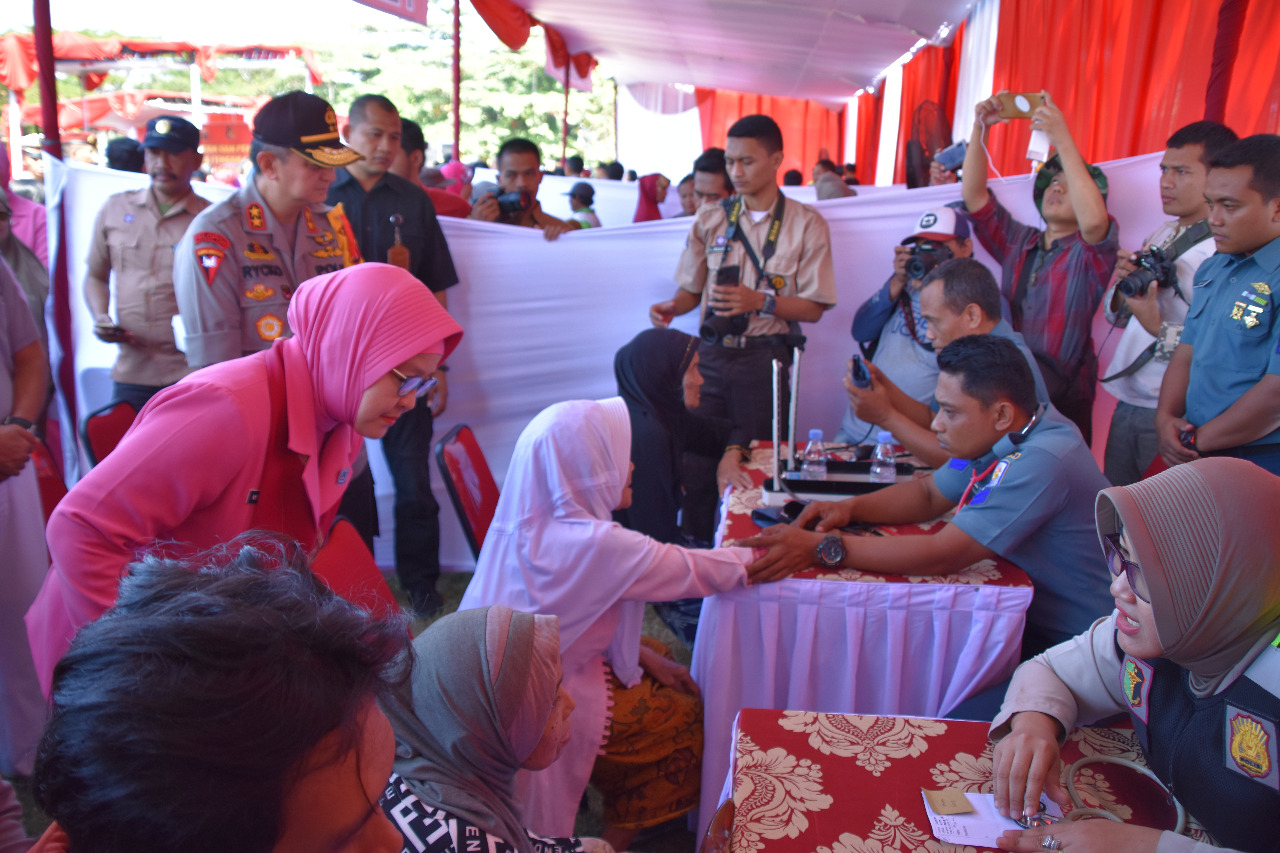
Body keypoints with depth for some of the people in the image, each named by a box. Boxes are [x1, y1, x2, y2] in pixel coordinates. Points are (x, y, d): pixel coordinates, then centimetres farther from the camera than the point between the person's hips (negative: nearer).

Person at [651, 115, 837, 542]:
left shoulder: (806, 224, 2)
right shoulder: (710, 219, 10)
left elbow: (814, 308, -1)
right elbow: (691, 288, 14)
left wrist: (761, 301, -17)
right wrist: (672, 307, -9)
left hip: (764, 356, -2)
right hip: (712, 352, 2)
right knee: (697, 459, -2)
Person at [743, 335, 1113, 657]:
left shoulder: (1040, 462, -29)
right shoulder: (998, 440, 0)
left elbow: (942, 554, -30)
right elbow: (930, 493, 12)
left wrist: (822, 548, -30)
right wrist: (849, 508, -5)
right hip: (1035, 618, 8)